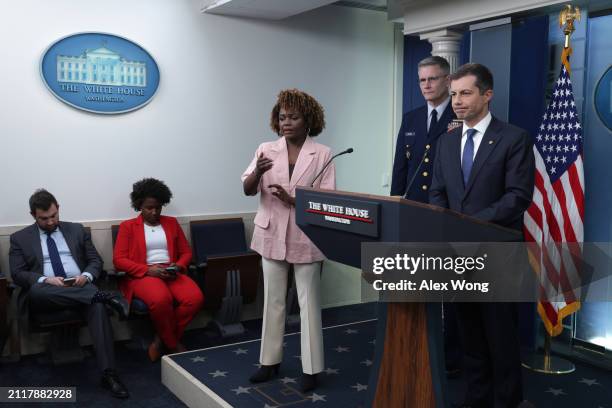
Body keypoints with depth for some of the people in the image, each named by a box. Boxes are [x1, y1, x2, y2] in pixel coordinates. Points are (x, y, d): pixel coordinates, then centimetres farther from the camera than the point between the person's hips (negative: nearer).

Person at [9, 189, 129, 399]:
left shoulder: (77, 230, 17)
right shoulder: (20, 238, 12)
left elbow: (96, 261, 13)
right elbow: (17, 274, 2)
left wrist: (86, 276, -10)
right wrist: (46, 280, -17)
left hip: (80, 287, 1)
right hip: (44, 295, 0)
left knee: (97, 304, -34)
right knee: (37, 290, -39)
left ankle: (108, 373, -40)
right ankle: (102, 295, -37)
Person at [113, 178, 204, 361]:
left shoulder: (171, 223, 19)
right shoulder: (128, 226, 9)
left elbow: (186, 252, 18)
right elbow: (118, 260, -1)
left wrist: (178, 267, -6)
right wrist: (147, 269, -15)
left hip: (172, 274, 4)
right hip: (142, 275, -3)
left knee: (195, 298, -29)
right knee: (160, 299, -38)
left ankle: (161, 339, -10)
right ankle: (173, 344, -12)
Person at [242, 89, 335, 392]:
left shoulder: (322, 154, -5)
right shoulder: (266, 150, 1)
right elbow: (247, 190, -7)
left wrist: (294, 200, -22)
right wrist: (257, 172, -28)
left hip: (305, 238, -2)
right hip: (271, 236, 3)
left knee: (309, 302, 5)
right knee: (273, 300, 13)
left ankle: (311, 367, 16)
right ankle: (270, 360, 26)